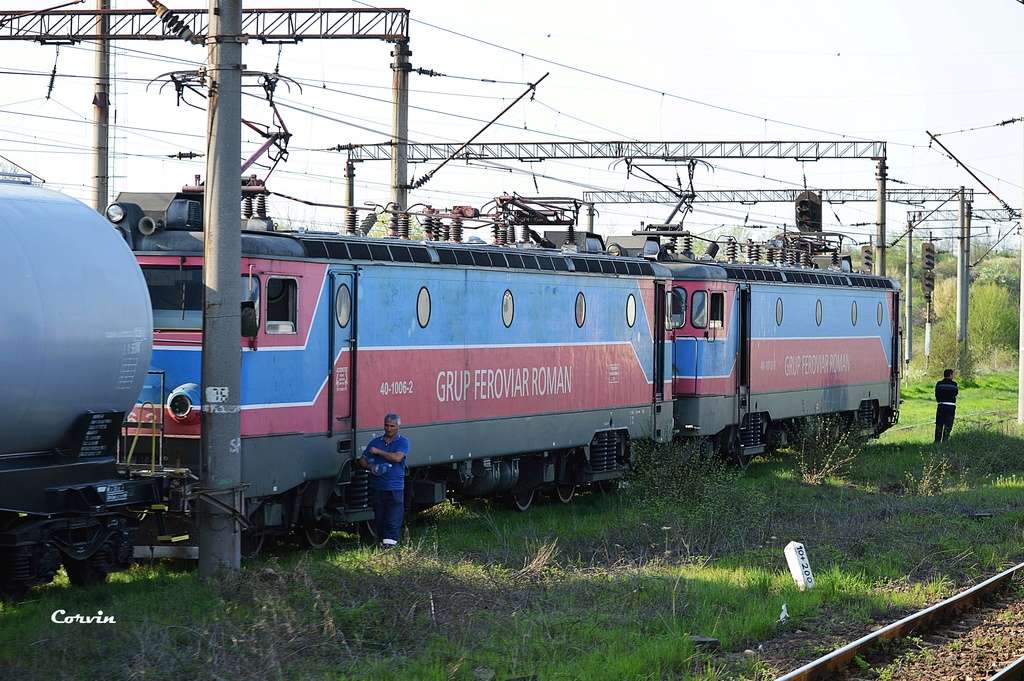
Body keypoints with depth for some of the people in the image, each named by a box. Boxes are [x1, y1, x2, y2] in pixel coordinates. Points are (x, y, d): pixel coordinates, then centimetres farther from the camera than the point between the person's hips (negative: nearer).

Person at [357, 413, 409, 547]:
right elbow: (362, 461, 14)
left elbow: (397, 457, -15)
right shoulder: (375, 442, 15)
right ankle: (381, 541, 10)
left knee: (393, 520, -9)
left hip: (394, 488, -4)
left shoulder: (402, 442, 4)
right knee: (379, 518, 4)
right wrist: (371, 467, -8)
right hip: (376, 487, 4)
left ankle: (390, 541, -13)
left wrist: (378, 452, -5)